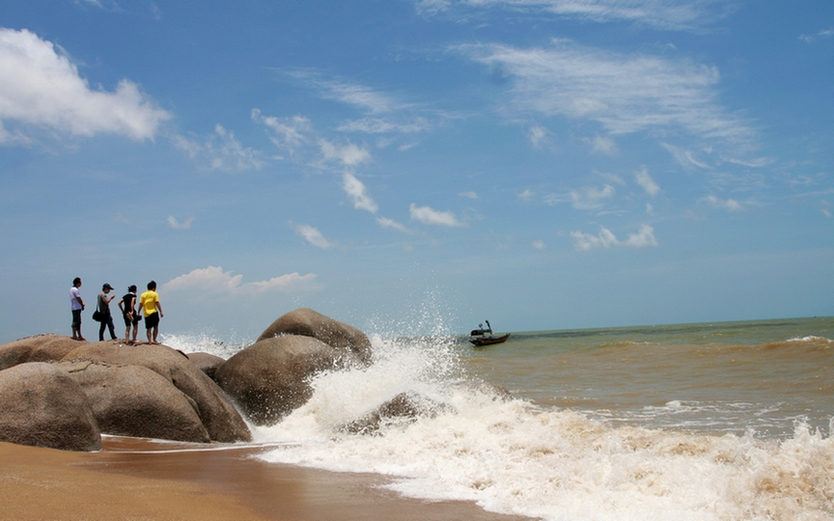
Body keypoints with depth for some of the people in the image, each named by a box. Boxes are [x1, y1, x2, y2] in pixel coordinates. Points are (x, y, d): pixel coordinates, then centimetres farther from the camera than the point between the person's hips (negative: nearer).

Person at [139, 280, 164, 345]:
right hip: (154, 313, -3)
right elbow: (157, 303, -9)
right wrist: (161, 312, -7)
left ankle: (149, 341, 1)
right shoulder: (155, 294, -3)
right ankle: (154, 340, 1)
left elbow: (141, 304, 5)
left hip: (146, 314, 3)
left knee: (148, 328, 7)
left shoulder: (143, 295, 7)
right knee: (156, 327, 6)